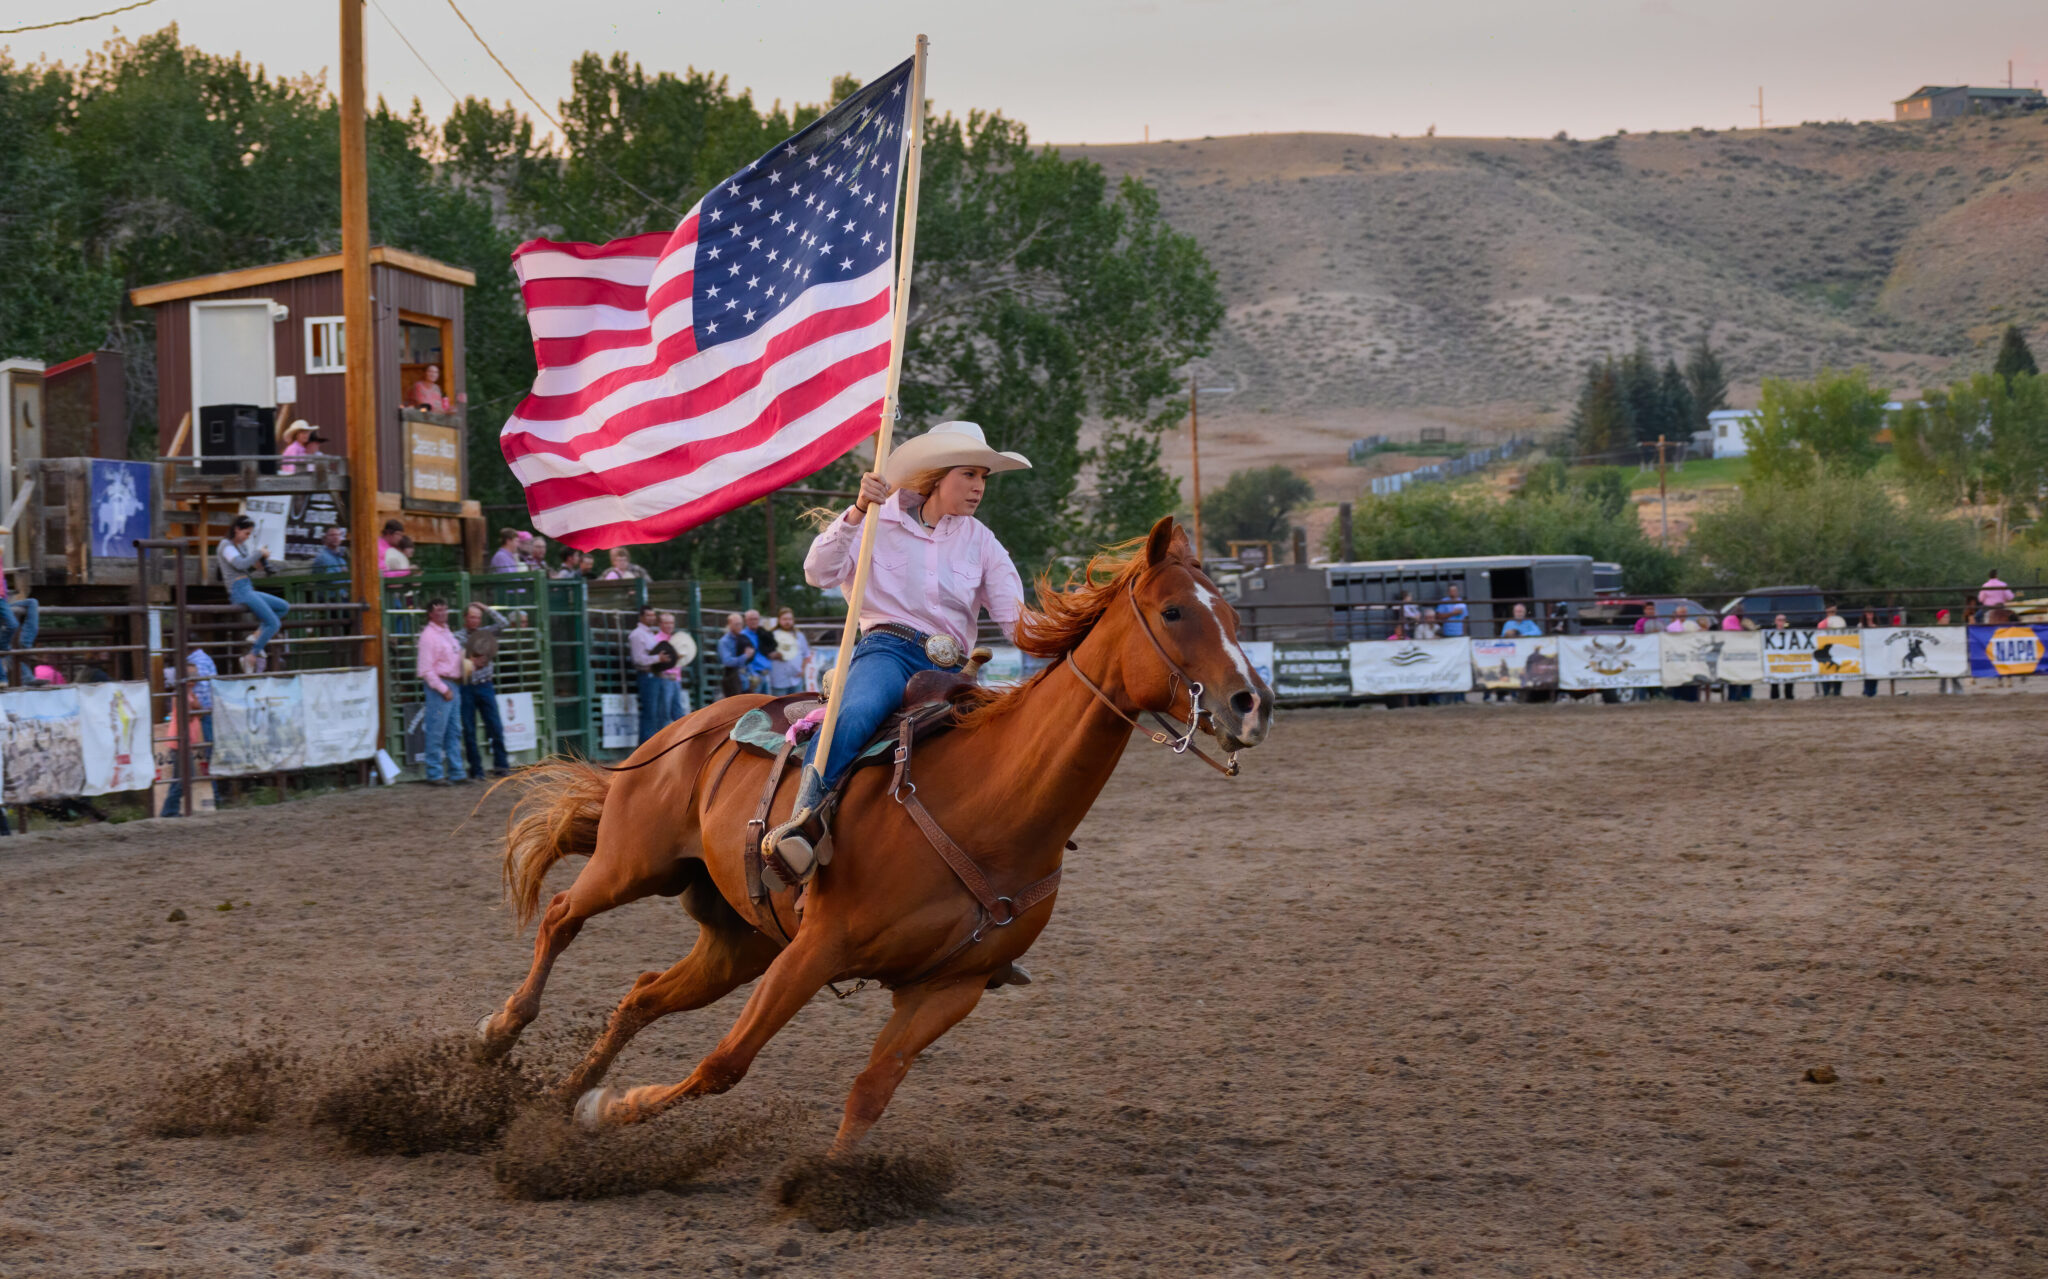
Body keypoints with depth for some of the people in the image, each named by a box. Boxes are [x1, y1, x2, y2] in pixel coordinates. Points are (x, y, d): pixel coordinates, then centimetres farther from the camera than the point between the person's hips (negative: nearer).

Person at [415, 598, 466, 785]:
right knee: (436, 732, -6)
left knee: (454, 730, 12)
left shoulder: (447, 632, 16)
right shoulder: (429, 635, -13)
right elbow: (426, 669, -17)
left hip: (451, 684, 9)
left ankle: (456, 772, 17)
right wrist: (443, 689, -19)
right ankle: (434, 774, -1)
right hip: (438, 685, -9)